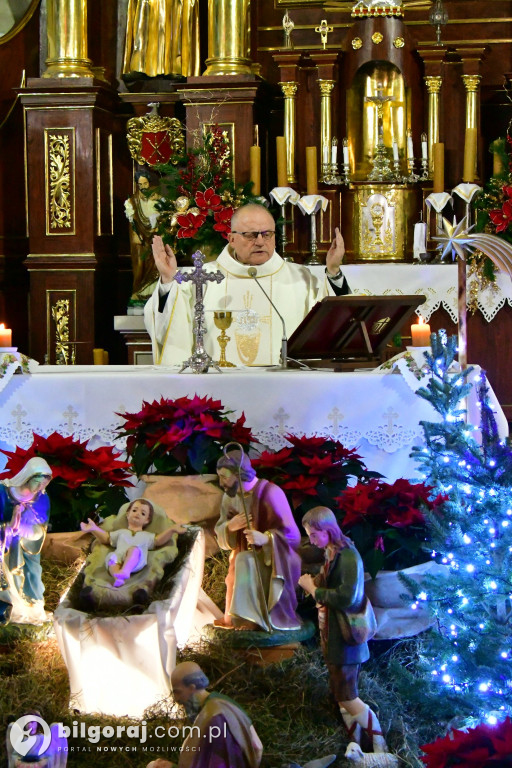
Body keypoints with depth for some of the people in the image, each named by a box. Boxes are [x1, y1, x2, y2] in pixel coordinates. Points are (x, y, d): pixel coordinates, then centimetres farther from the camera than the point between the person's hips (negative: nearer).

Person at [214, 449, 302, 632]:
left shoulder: (270, 493, -18)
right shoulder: (230, 497, 3)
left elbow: (292, 535, -19)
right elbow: (221, 537, 4)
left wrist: (265, 538, -38)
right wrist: (230, 526, -20)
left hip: (273, 561, -7)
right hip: (246, 558, 8)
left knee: (245, 561, -31)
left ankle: (251, 618, -28)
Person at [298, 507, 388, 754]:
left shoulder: (348, 556, -20)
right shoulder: (332, 554, 7)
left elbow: (347, 597, -27)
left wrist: (314, 589, -17)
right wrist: (312, 584, 3)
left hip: (345, 638, -9)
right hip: (333, 637, 9)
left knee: (347, 698, -5)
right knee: (344, 697, 15)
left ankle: (380, 749, 2)